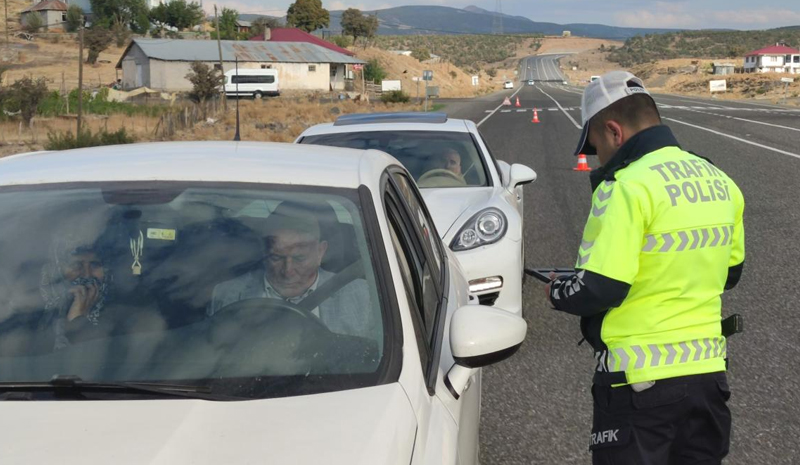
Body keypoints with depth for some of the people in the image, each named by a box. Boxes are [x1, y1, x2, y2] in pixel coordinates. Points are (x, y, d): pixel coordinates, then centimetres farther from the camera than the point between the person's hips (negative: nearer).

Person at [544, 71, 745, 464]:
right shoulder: (719, 181, 7)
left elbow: (598, 289, -21)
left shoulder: (627, 186, -18)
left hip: (641, 379, -7)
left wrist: (557, 291, -2)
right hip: (708, 372, 7)